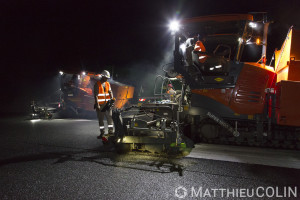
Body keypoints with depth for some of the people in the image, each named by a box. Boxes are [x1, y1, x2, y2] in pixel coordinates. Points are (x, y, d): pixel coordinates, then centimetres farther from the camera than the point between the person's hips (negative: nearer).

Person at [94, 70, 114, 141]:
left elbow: (110, 92, 7)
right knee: (100, 119, 4)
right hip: (100, 105, -4)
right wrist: (97, 105, -17)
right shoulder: (97, 84, -5)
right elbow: (95, 95, -10)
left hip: (107, 104, 4)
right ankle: (102, 133, 13)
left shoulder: (108, 84, 12)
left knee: (110, 117, 0)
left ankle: (111, 131, 8)